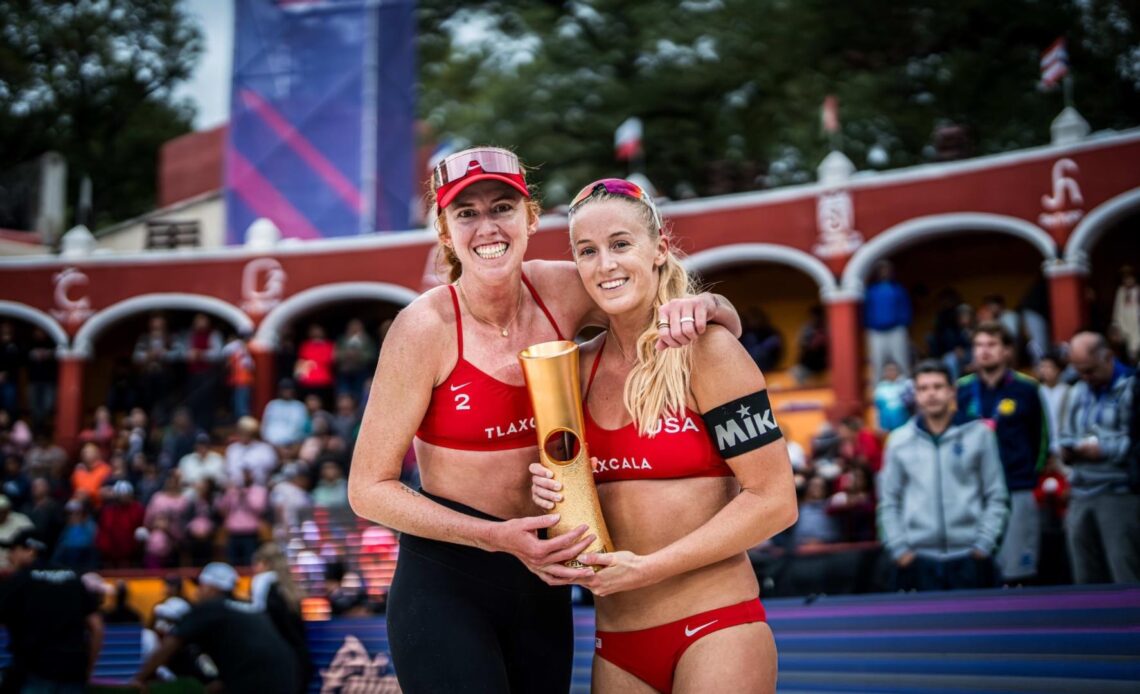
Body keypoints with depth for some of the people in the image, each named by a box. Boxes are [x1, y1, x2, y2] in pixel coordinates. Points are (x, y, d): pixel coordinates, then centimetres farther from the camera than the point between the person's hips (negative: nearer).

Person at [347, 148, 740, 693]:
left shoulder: (561, 292, -5)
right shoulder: (425, 329, -16)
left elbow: (728, 326, 5)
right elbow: (369, 488, -12)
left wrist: (698, 308, -19)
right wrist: (497, 537, -20)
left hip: (542, 584, 4)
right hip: (444, 585, -4)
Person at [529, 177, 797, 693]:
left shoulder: (706, 350, -9)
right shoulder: (580, 366, 6)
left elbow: (774, 501, -12)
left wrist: (647, 568, -15)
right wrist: (550, 491, -4)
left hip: (714, 633, -5)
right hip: (615, 645, 5)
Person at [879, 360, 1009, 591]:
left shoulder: (978, 433, 4)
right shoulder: (899, 440, 7)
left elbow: (996, 496, 5)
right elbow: (888, 502, 9)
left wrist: (984, 544, -4)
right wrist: (898, 548, -1)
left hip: (969, 557, 0)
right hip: (918, 559, 1)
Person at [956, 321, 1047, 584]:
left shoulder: (1026, 389, 0)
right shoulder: (962, 390, 4)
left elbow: (1041, 436, 7)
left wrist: (1030, 472, 9)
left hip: (1017, 493, -2)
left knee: (1018, 576, 0)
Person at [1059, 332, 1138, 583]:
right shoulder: (1079, 391, 20)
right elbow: (1065, 436, 24)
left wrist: (1104, 449, -16)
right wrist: (1066, 450, 4)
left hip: (1119, 494, -7)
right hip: (1081, 495, 7)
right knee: (1086, 578, 10)